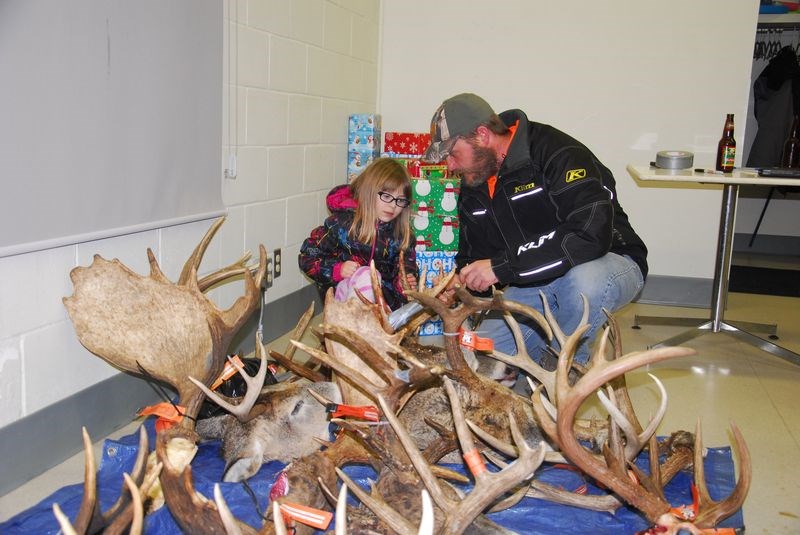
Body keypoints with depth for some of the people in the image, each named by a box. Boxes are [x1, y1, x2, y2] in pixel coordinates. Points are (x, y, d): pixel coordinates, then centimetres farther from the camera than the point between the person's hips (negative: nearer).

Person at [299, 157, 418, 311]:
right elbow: (307, 257, 0)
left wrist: (407, 282, -9)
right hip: (342, 293, -3)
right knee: (365, 274, -35)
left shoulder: (401, 234, 7)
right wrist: (337, 269, -17)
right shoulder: (343, 221, -2)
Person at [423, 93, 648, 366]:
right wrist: (456, 284, -14)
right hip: (532, 286, 6)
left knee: (585, 281, -41)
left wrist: (502, 267, -34)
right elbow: (473, 256, 11)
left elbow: (591, 233, -36)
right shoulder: (472, 187, 2)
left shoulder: (559, 154, -23)